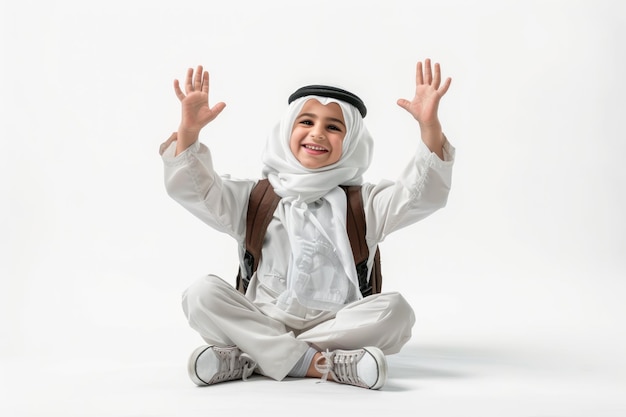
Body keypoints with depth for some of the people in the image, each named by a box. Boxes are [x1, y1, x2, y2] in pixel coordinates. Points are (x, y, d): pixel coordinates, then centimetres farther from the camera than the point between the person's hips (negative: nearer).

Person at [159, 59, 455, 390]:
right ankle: (318, 363, -28)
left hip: (337, 326, 0)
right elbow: (194, 191, 2)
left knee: (394, 310, -28)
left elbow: (421, 196, -6)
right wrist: (188, 130, -14)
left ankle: (245, 359, -26)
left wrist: (430, 127, -20)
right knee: (202, 294, -22)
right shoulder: (255, 199, 10)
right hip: (263, 322, 0)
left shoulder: (364, 203, 9)